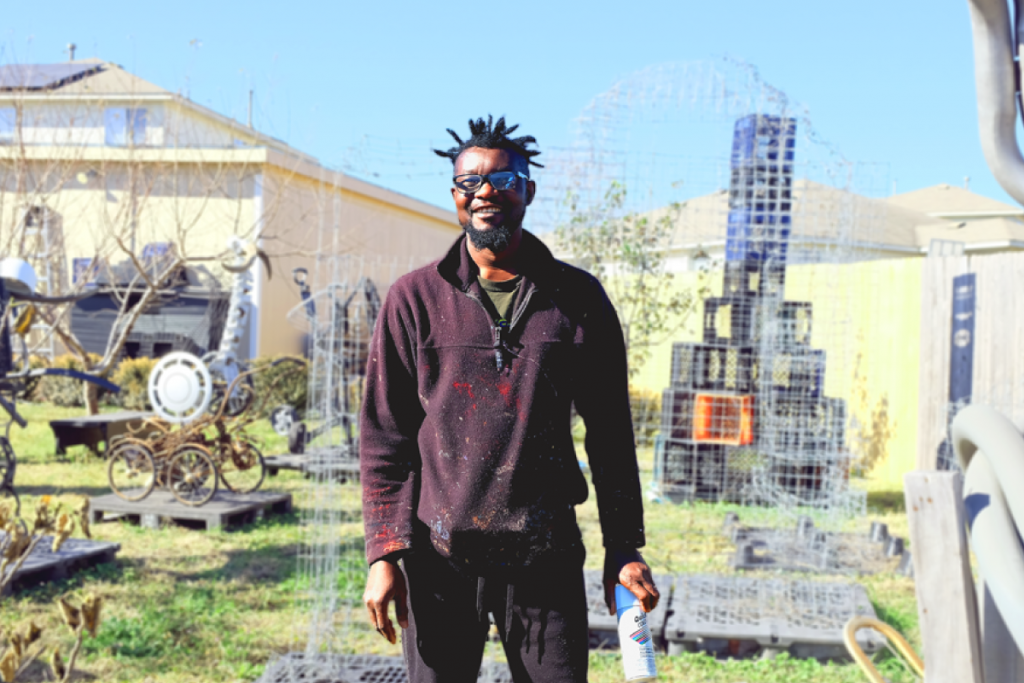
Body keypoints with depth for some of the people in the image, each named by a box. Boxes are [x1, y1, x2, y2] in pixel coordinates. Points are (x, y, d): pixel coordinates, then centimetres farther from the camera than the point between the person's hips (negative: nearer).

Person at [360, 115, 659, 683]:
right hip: (438, 559, 0)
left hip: (546, 559, 0)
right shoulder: (415, 299, 3)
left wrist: (624, 550, 5)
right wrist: (382, 553, -3)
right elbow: (383, 436, 3)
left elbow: (610, 434, 9)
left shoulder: (579, 299, 5)